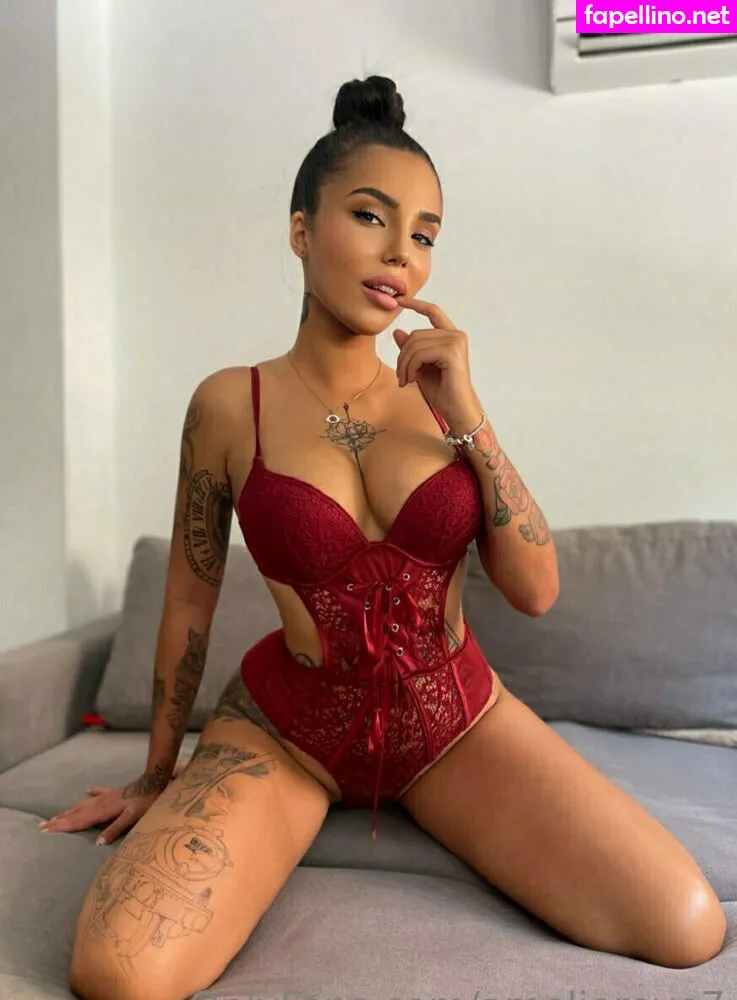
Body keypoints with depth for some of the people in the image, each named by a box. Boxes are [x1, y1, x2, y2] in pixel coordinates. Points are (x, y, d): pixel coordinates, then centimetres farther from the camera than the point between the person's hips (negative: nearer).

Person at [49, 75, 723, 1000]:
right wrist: (159, 776, 11)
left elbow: (536, 591, -5)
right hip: (286, 723, -2)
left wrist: (468, 415, -15)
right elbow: (190, 597, 1)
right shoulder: (231, 403, -8)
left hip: (455, 716, 3)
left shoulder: (438, 393, -1)